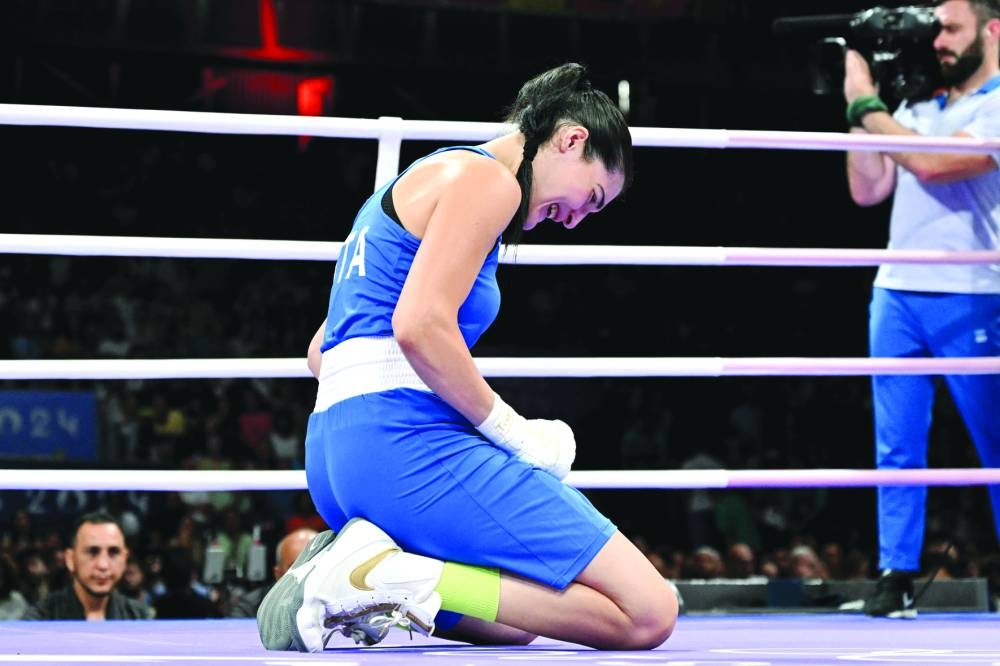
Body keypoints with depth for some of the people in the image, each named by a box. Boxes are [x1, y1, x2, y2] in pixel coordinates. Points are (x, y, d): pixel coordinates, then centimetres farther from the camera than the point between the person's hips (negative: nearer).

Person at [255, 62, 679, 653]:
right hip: (408, 444, -10)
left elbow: (321, 353, 28)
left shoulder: (427, 177, 27)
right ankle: (396, 581, -19)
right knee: (649, 614, -12)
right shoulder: (486, 178, -4)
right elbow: (420, 326, -19)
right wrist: (514, 434, -7)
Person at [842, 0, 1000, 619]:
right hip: (896, 291, 6)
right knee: (898, 446, 2)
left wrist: (867, 105, -6)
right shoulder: (915, 108, 17)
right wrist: (862, 109, 8)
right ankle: (896, 577, 4)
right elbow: (867, 189, 15)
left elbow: (934, 164, -16)